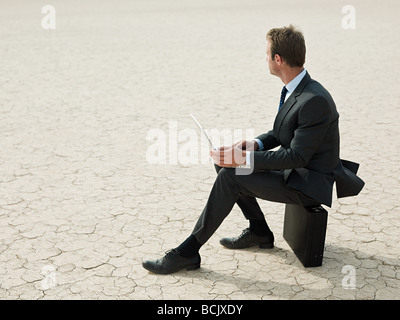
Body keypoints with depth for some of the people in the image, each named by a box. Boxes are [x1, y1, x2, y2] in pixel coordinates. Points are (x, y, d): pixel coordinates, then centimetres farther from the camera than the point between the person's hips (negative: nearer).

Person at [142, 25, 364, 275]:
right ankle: (259, 232, 13)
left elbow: (297, 156, -26)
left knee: (229, 177, -21)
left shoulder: (315, 101, -26)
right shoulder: (295, 89, 4)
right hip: (293, 168, 10)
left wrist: (245, 158, -26)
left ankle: (187, 252, -12)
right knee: (225, 161, 4)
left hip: (309, 182, -10)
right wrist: (254, 145, -5)